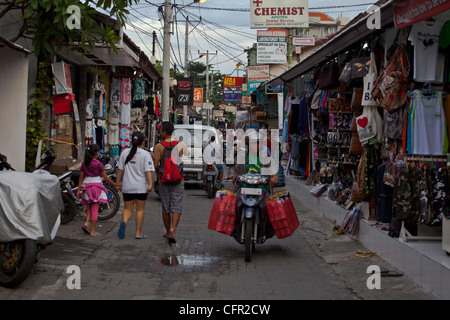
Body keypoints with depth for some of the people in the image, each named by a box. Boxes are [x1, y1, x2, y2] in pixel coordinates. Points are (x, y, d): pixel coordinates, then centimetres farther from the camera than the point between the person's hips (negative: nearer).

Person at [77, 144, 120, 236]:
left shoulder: (84, 164, 4)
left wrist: (78, 190, 10)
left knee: (90, 207, 22)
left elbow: (81, 178, 5)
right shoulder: (99, 164, -9)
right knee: (95, 209, 1)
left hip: (86, 186, 5)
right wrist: (115, 185, 5)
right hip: (96, 186, -4)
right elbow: (106, 177, -5)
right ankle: (93, 231, 3)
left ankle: (86, 223, 0)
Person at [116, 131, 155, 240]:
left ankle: (124, 222, -19)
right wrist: (150, 184, -17)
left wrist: (117, 182, 12)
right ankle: (138, 233, 10)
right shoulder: (145, 154, -7)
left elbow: (120, 169, 5)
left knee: (128, 208, 11)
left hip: (127, 187, 3)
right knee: (140, 209, 7)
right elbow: (148, 170, -15)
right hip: (141, 186, -3)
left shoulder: (125, 152, 3)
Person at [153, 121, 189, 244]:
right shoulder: (181, 145, -2)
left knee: (166, 208, 12)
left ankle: (168, 232, 21)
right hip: (178, 181, 0)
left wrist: (159, 173, 10)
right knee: (176, 207, 0)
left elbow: (156, 165, -10)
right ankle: (173, 229, -20)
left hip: (163, 181, 0)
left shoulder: (159, 146, -7)